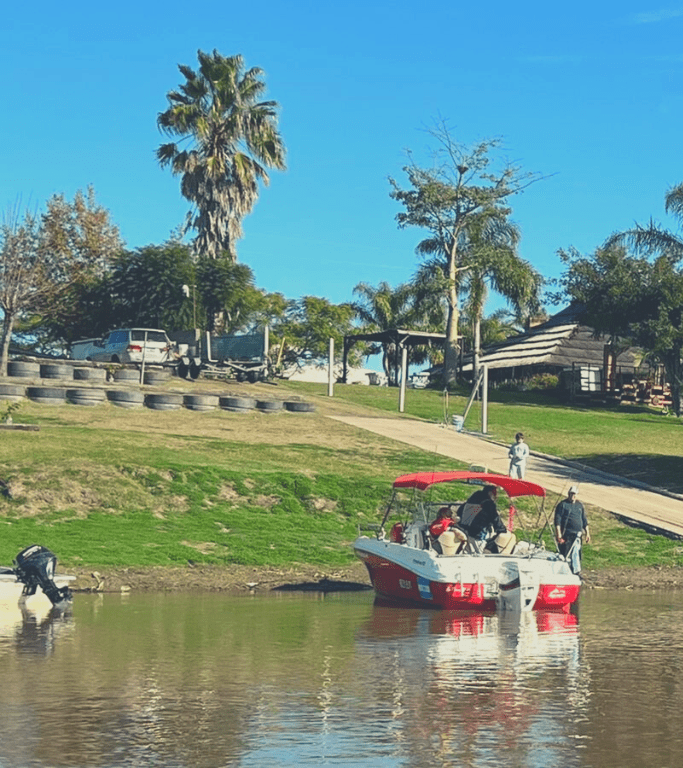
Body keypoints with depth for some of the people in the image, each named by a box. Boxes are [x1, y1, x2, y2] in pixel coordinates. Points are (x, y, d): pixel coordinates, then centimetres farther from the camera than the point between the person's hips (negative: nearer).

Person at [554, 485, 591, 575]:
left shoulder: (579, 505, 18)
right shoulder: (562, 505, 0)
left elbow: (584, 520, 24)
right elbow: (557, 521, -4)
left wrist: (587, 533, 18)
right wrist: (559, 535, -12)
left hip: (577, 534, 5)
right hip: (566, 535, -5)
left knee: (576, 554, 1)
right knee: (566, 554, -5)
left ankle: (576, 571, 5)